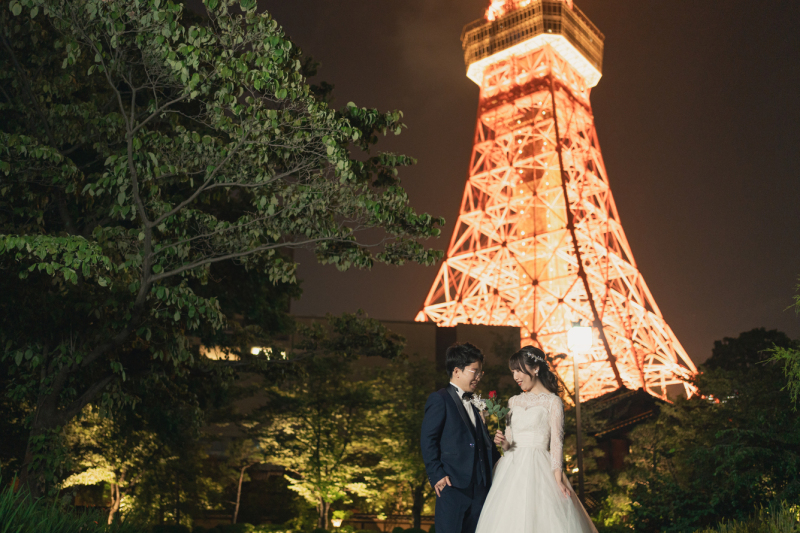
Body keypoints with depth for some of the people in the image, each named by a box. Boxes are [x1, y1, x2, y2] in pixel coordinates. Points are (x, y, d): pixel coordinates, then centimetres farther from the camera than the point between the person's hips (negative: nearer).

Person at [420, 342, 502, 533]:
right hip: (452, 483, -7)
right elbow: (427, 440, -10)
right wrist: (436, 474, -15)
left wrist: (496, 458, 9)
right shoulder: (439, 399, -4)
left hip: (479, 484, 7)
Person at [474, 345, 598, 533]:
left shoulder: (552, 401, 0)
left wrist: (558, 478, -15)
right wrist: (503, 442, -4)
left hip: (537, 469, -5)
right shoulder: (513, 401, 15)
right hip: (512, 468, 5)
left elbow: (556, 442, -5)